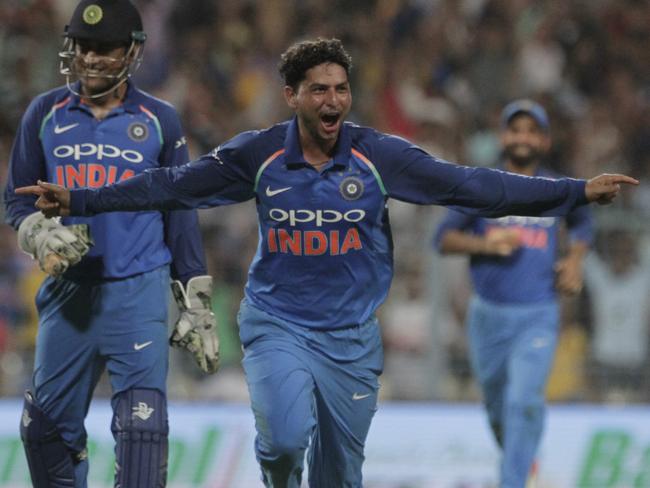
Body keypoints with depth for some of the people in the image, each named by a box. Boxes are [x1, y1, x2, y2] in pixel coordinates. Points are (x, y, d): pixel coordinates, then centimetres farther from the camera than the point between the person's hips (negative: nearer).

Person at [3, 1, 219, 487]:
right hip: (67, 291, 3)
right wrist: (43, 236, -11)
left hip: (139, 289, -3)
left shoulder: (159, 120, 1)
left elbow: (181, 215, 7)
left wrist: (196, 305, 5)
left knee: (142, 422, -14)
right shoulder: (46, 114, 4)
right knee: (46, 426, 9)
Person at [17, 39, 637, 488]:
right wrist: (77, 202, -2)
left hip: (350, 334, 1)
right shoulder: (257, 155, -6)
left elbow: (473, 186, -7)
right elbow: (173, 186, 1)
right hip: (277, 323, -1)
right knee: (286, 435, -27)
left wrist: (579, 192, -13)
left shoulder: (378, 156, -7)